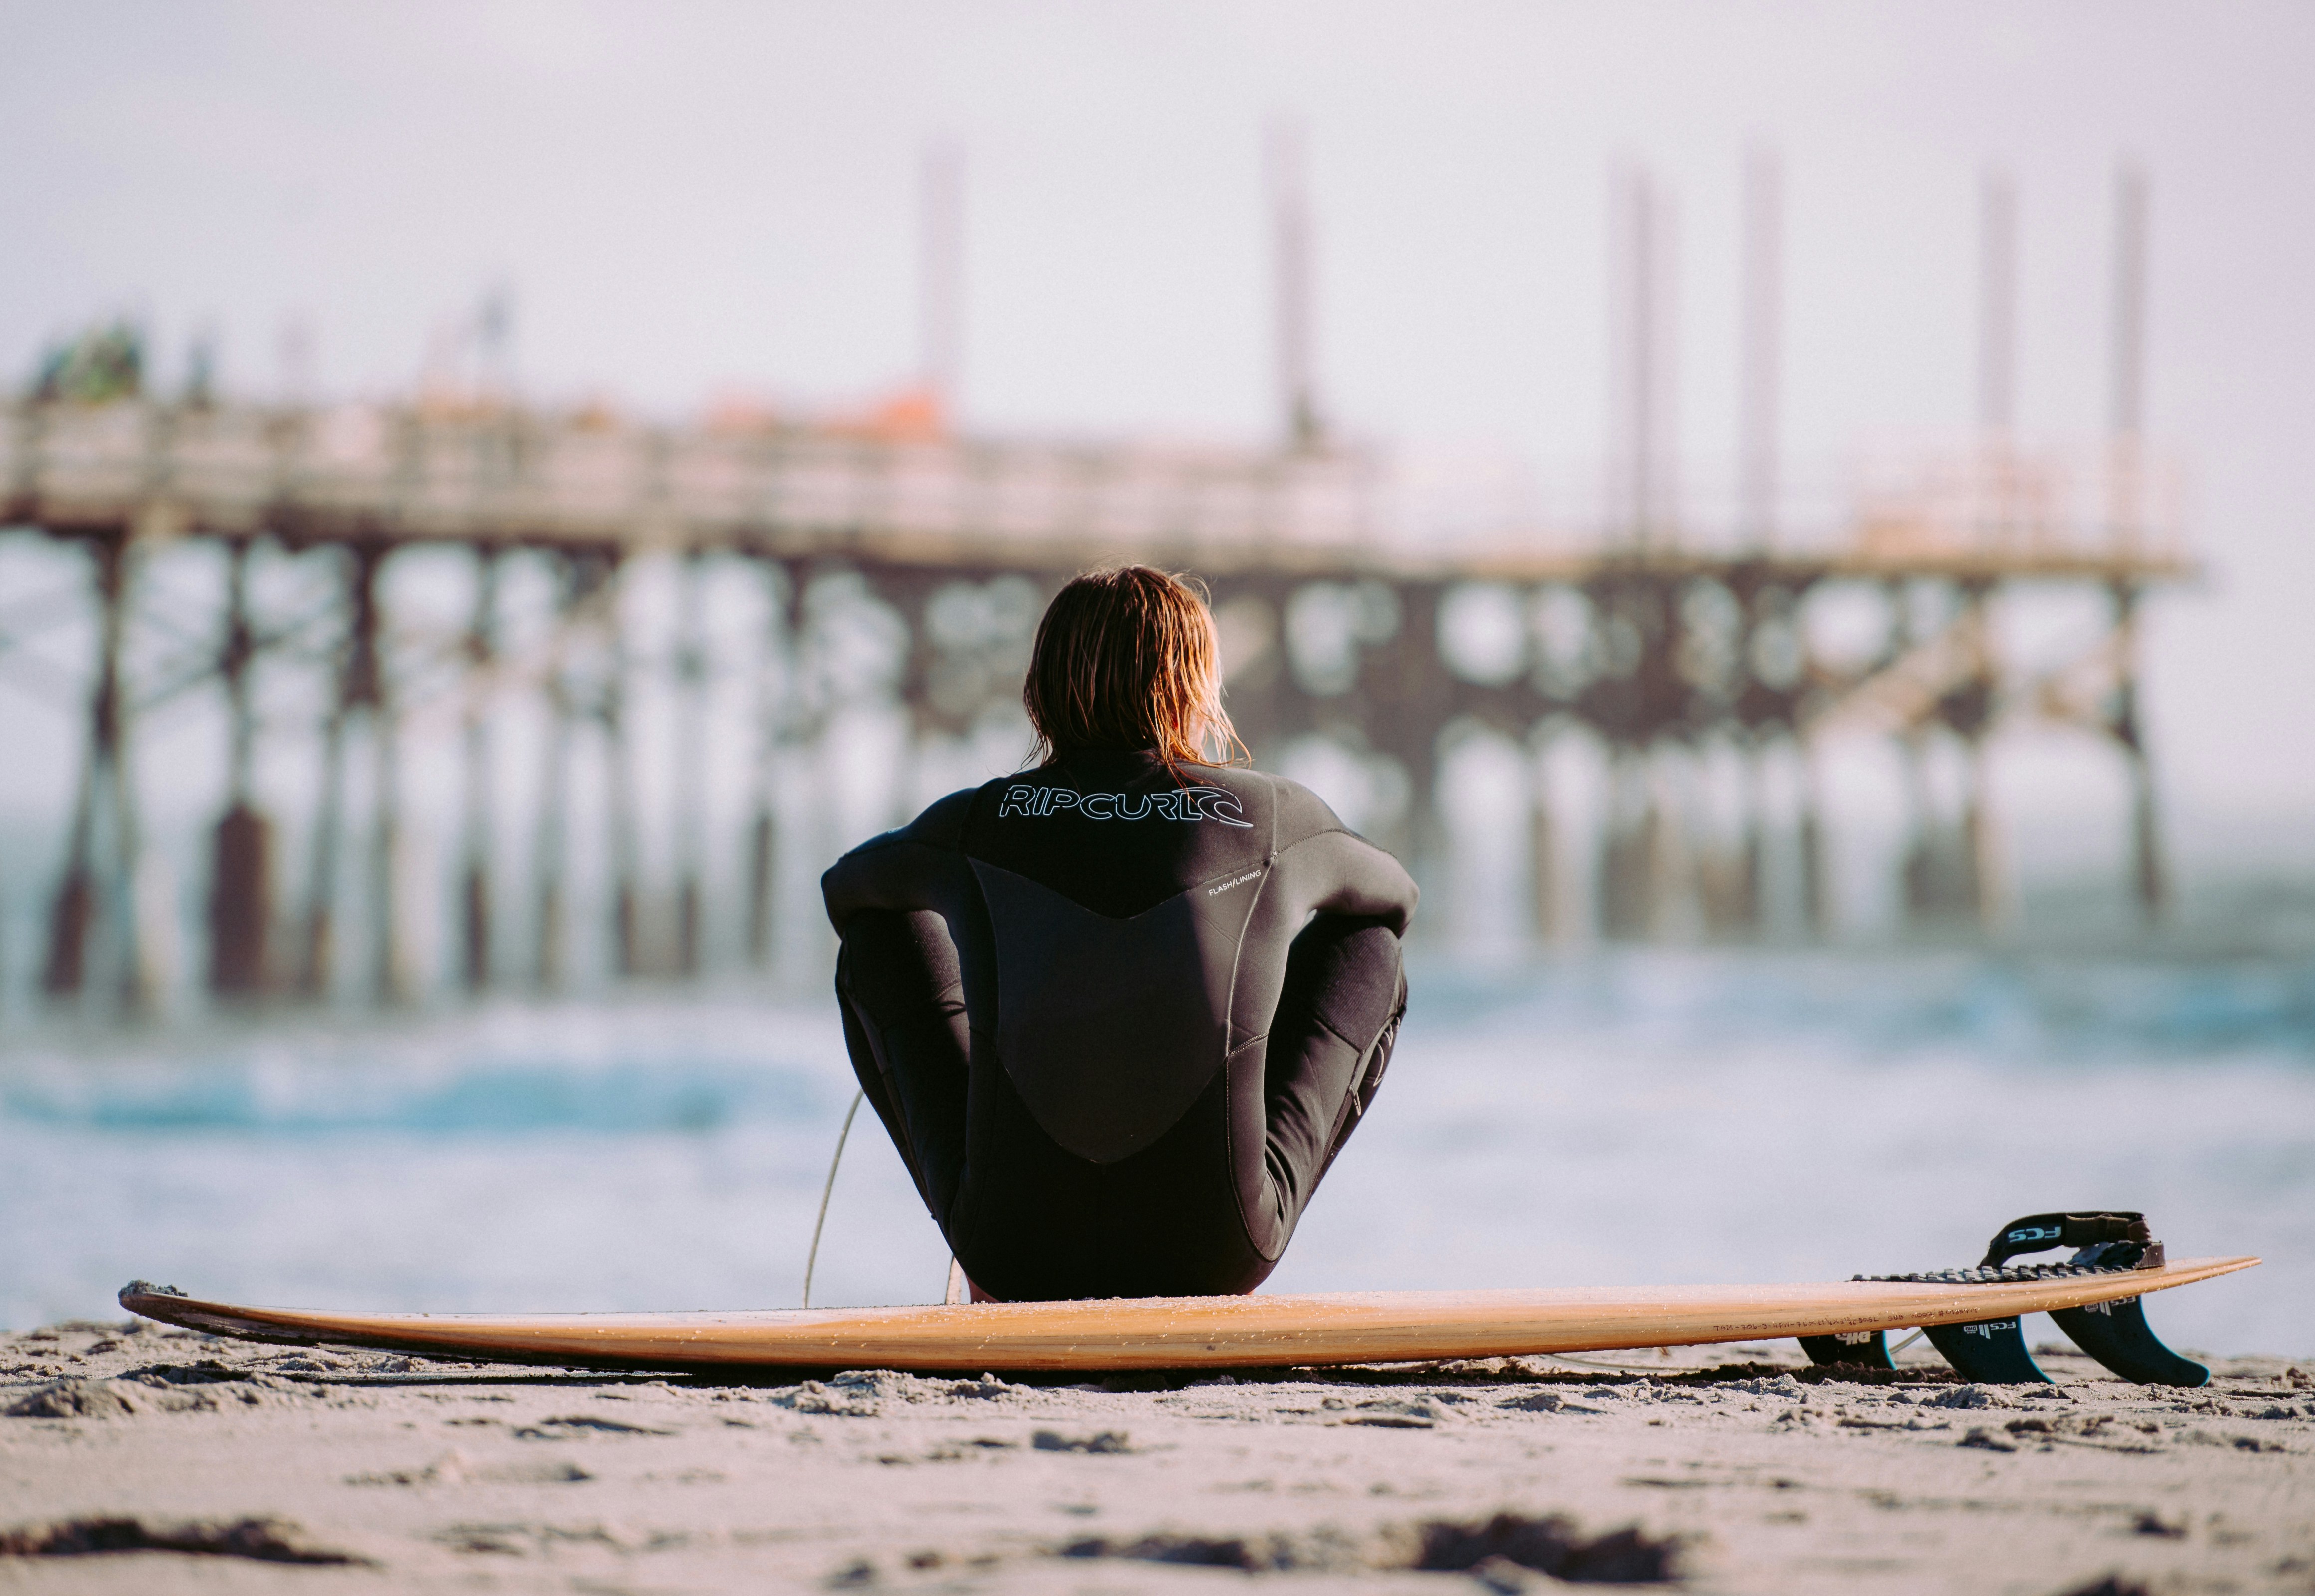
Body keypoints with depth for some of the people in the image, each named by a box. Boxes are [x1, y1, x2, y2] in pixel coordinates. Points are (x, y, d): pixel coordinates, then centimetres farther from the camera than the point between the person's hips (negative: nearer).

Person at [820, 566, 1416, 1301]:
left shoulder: (976, 823, 4)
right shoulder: (1278, 816, 2)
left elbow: (846, 887, 28)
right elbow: (1390, 895, 27)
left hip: (1018, 1258, 1)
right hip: (1211, 1258, 0)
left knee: (880, 937, 22)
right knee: (1371, 955, 20)